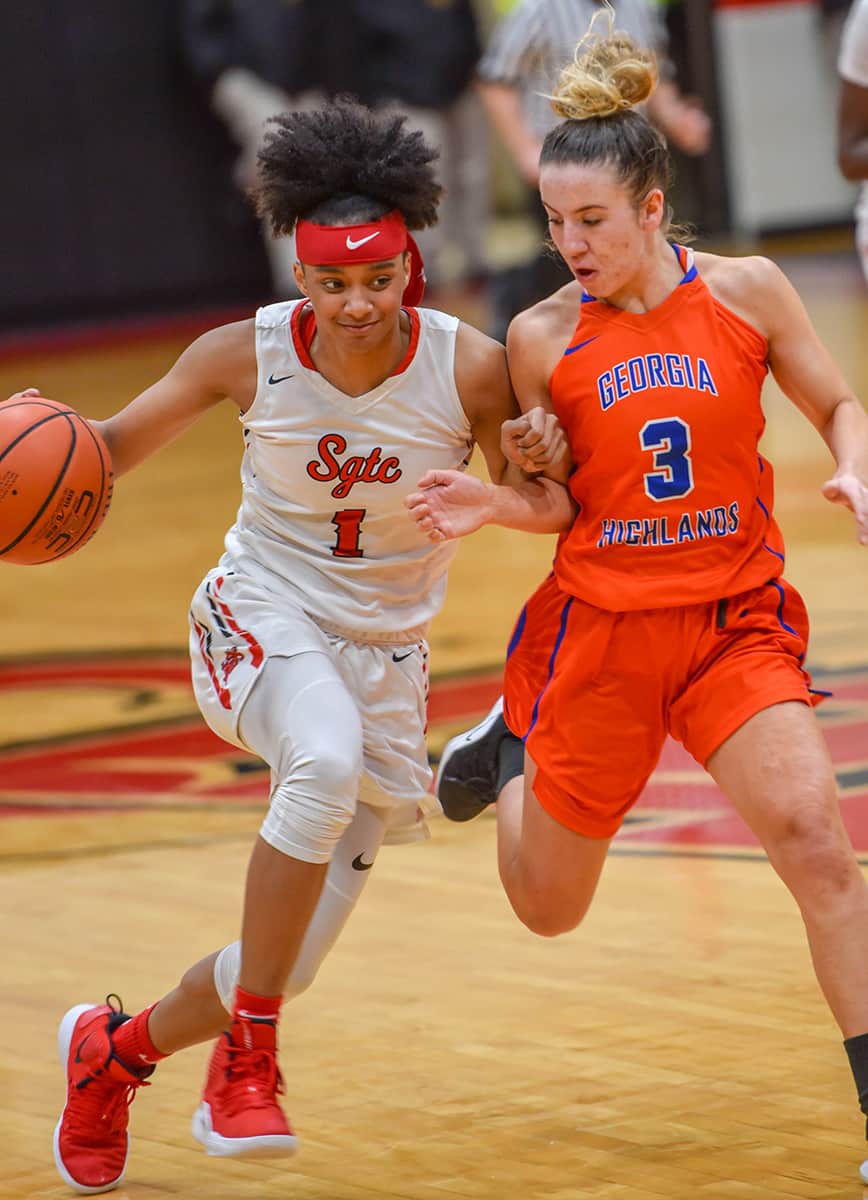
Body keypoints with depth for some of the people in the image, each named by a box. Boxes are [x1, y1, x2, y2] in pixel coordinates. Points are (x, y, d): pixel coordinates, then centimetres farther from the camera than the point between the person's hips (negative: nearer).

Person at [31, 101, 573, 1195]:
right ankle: (247, 1056, -25)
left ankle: (117, 1047, 36)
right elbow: (121, 440, -1)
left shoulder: (470, 368, -14)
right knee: (326, 762, -39)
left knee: (287, 968, 4)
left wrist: (539, 478, -23)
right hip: (263, 618, -2)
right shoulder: (248, 355, -14)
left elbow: (538, 506, 0)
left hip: (386, 654, 2)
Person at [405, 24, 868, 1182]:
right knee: (548, 909, 13)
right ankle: (510, 752, 48)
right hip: (599, 629, 1)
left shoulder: (747, 293, -5)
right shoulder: (543, 337, -5)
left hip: (735, 621, -1)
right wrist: (492, 503, -17)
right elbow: (558, 498, 4)